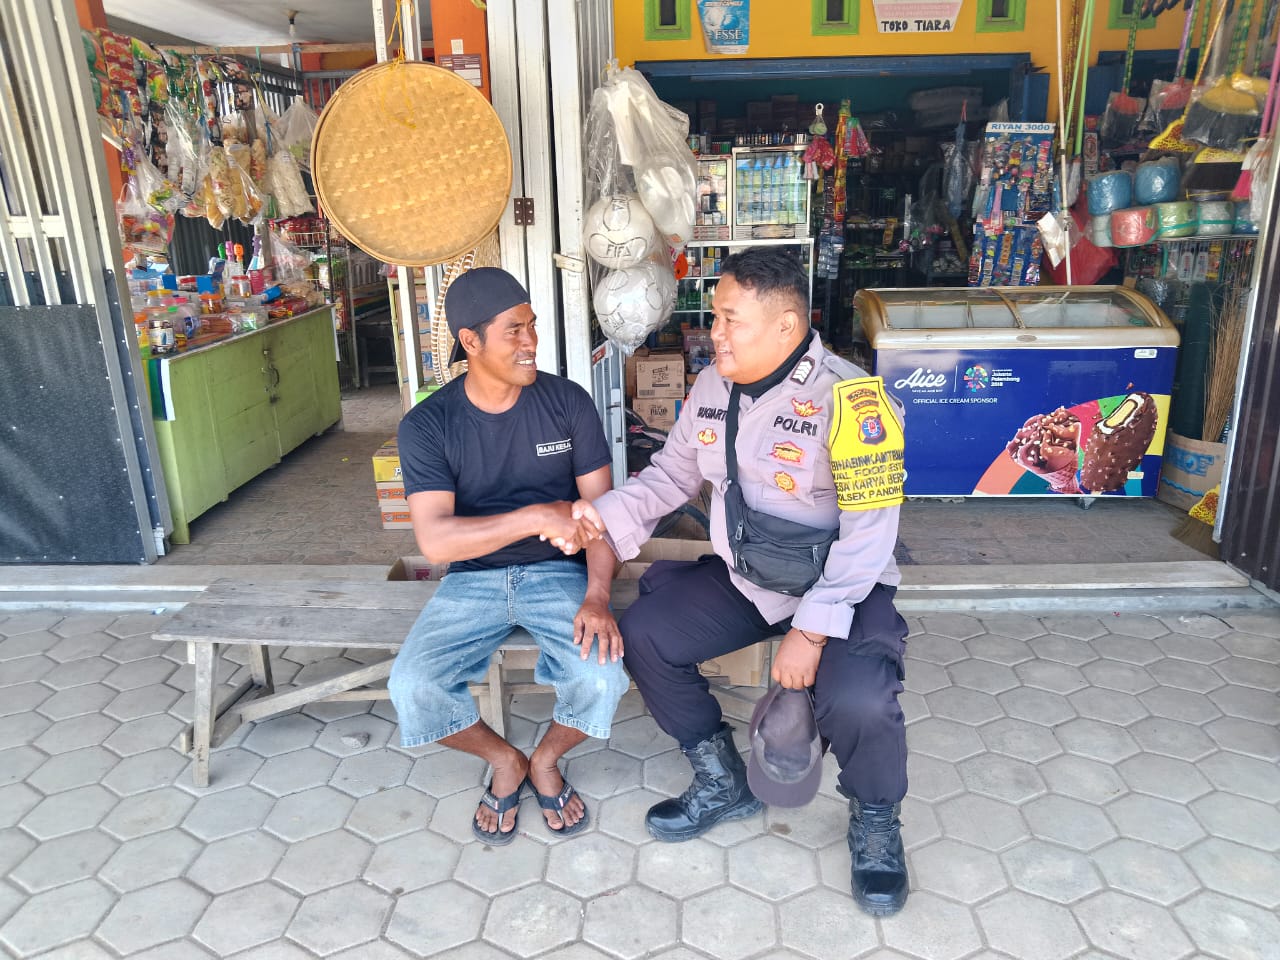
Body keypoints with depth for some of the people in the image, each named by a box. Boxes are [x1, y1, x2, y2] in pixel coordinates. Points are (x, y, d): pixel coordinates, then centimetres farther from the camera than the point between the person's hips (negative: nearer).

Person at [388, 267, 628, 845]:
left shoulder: (568, 402, -5)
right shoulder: (427, 425, -9)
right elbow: (434, 540, -20)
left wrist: (597, 596, -20)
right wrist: (537, 518, -31)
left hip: (558, 572, 0)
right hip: (472, 579, 0)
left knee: (601, 677, -26)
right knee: (412, 688, -22)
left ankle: (545, 761, 10)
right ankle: (503, 761, 11)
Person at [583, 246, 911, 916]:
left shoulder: (848, 398, -21)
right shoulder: (712, 387, 0)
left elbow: (869, 531, -22)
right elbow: (672, 474, 9)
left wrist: (812, 630, -26)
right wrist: (603, 514, -8)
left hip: (838, 588, -6)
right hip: (738, 578, 6)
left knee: (857, 699, -30)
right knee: (642, 634, -7)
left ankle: (875, 820, 8)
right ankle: (722, 783, 16)